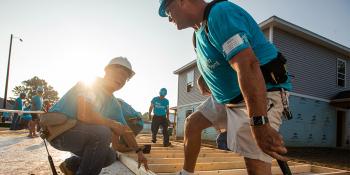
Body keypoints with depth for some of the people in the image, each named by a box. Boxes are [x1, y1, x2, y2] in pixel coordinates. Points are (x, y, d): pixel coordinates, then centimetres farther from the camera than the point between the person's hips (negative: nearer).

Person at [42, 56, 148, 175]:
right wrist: (112, 124, -18)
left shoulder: (114, 104, 7)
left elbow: (125, 129, 15)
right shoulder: (90, 82, -16)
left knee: (110, 156, 8)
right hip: (58, 128, -8)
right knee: (102, 133, -30)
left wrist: (138, 151, 13)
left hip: (76, 131, 9)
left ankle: (71, 165, 24)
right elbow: (84, 115, -31)